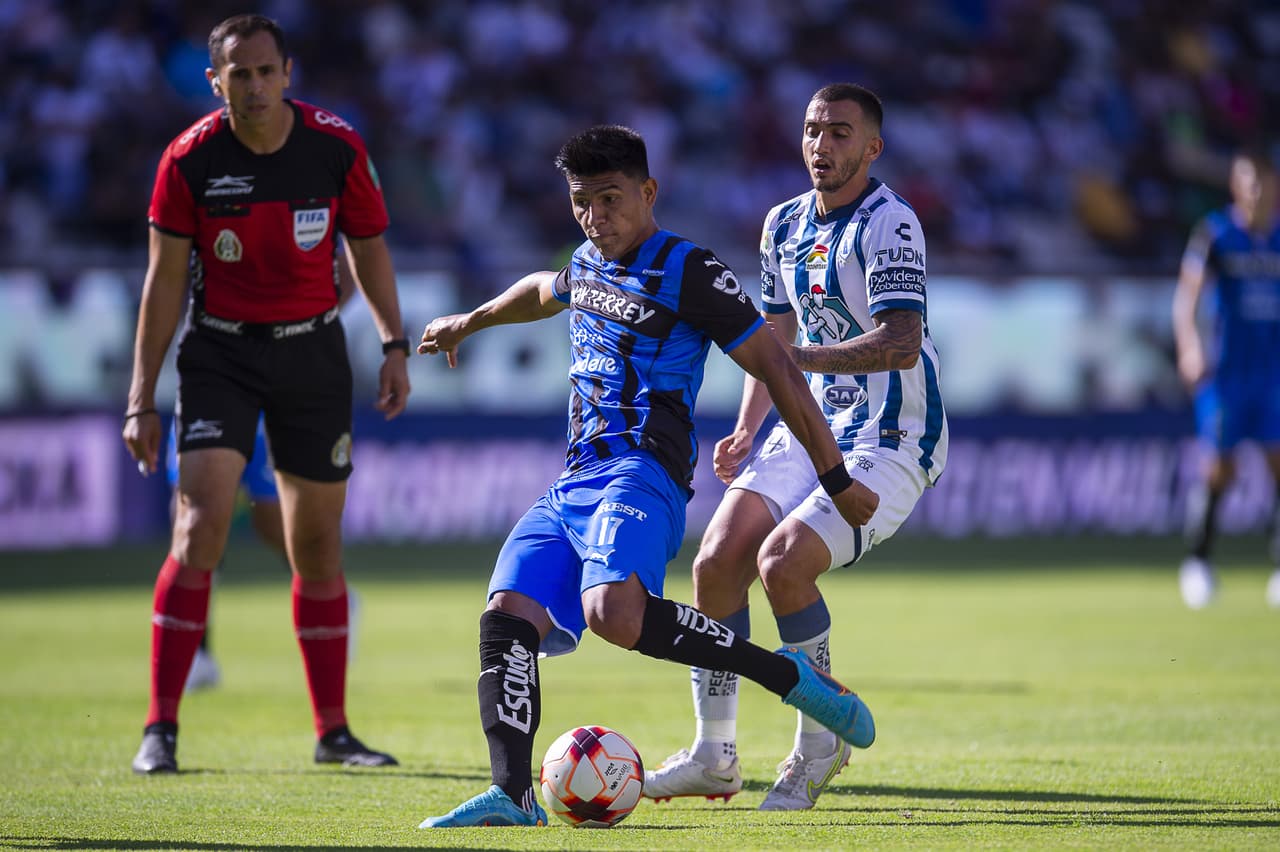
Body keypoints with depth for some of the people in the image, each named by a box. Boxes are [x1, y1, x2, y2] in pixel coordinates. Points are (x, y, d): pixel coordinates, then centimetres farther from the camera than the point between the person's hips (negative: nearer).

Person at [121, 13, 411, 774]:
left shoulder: (337, 147, -6)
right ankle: (161, 728, -12)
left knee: (319, 546, 6)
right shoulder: (190, 159, -10)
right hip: (219, 353, -2)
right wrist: (143, 399, -5)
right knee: (201, 527, -16)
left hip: (313, 353, 2)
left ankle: (333, 731, 17)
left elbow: (369, 247, 9)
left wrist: (394, 345, -1)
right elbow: (166, 279, -3)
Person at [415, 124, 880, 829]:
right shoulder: (587, 265, 20)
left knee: (614, 613, -34)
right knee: (506, 617, -14)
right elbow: (546, 291, 47)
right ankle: (511, 797, -23)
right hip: (572, 483, 8)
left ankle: (787, 673, -21)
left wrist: (837, 482, -4)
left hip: (639, 474, -8)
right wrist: (470, 322, 61)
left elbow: (779, 374, -4)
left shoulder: (691, 274, -4)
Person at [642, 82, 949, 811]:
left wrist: (801, 357, -35)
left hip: (894, 438, -7)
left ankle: (820, 743, -6)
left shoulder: (888, 223, -15)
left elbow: (901, 343, -27)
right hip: (813, 427, 7)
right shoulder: (786, 223, 11)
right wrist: (747, 433, 8)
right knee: (717, 561, -9)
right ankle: (715, 756, 3)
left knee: (783, 559, -26)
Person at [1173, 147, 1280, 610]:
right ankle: (1197, 563, 14)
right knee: (1218, 471, -2)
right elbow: (1188, 293, -16)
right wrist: (1189, 343, -33)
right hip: (1226, 372, -3)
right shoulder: (1215, 233, -5)